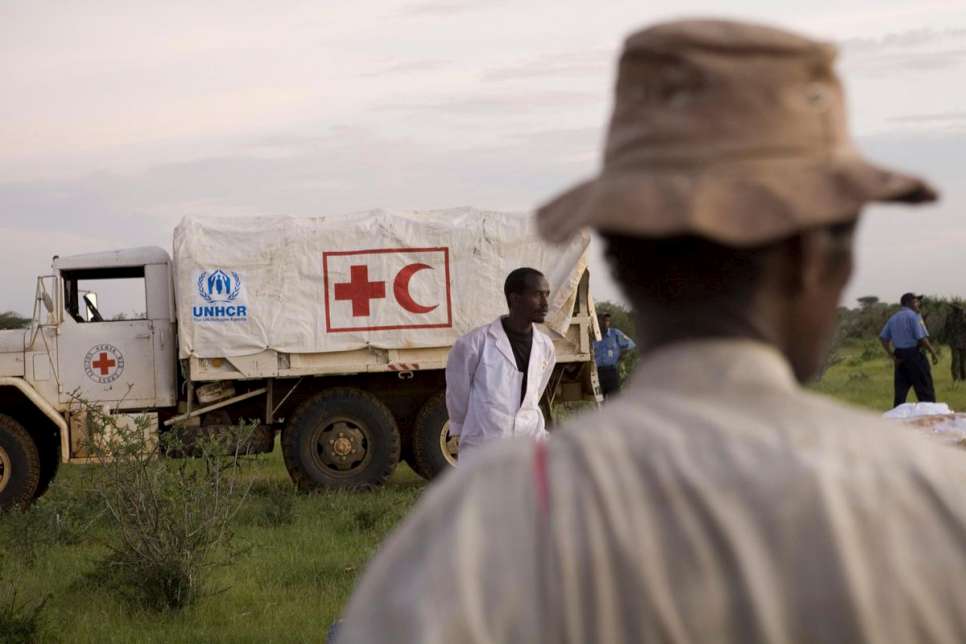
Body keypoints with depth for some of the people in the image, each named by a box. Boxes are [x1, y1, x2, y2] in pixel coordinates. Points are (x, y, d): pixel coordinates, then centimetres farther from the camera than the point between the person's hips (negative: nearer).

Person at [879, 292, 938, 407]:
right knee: (925, 390, -1)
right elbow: (921, 338, -15)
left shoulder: (893, 318, 13)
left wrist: (892, 356, 5)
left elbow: (883, 338, 8)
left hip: (899, 356, 7)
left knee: (900, 391, 8)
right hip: (915, 354, -7)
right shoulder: (913, 316, -9)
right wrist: (933, 353, -6)